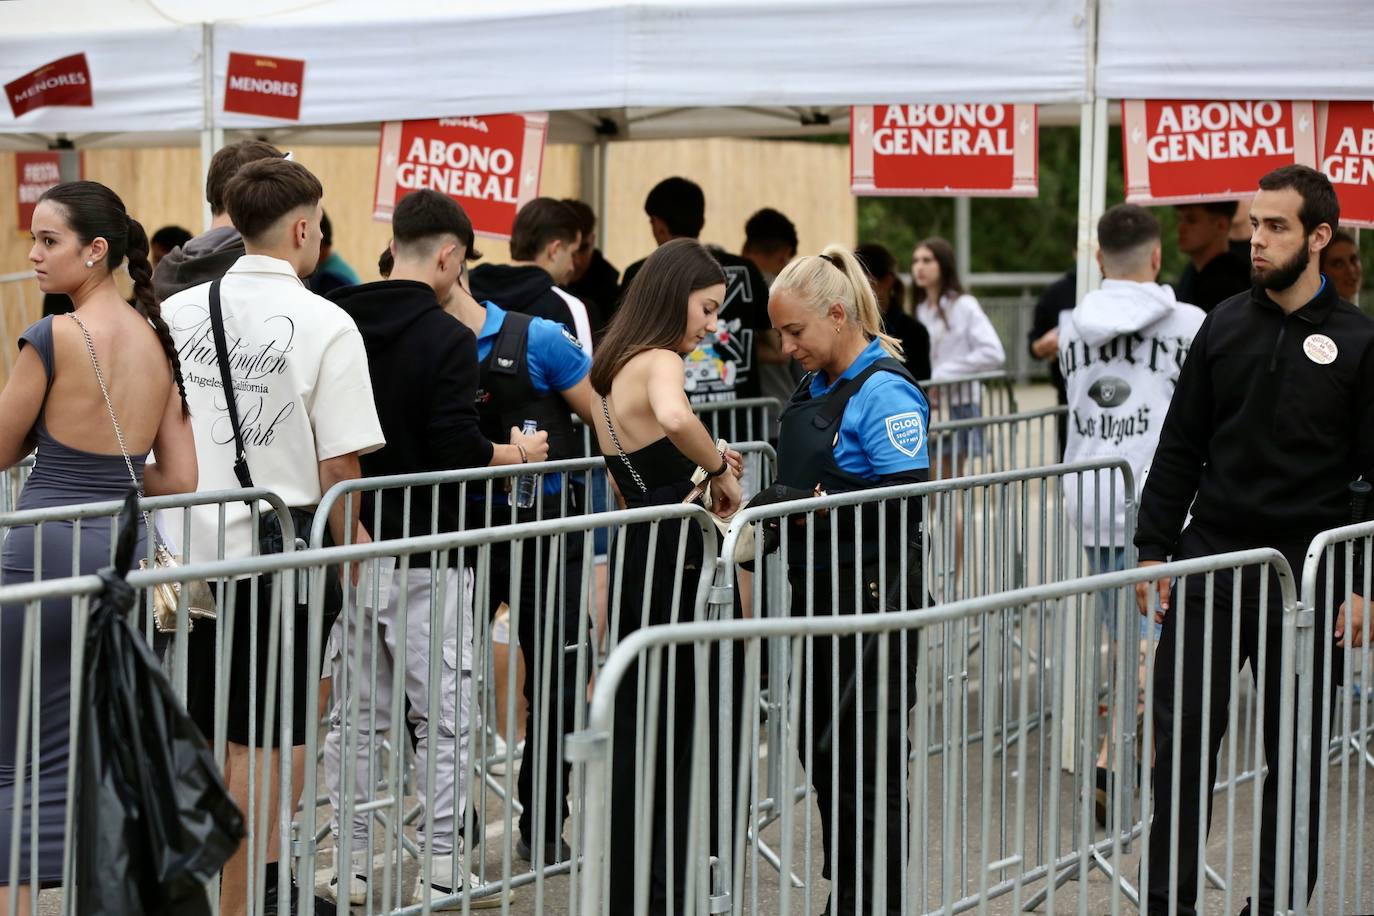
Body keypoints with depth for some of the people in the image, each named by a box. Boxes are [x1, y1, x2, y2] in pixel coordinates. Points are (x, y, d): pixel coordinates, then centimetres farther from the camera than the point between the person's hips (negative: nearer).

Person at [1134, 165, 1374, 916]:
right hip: (1210, 560, 2)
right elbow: (1181, 449, 9)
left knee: (1295, 753, 7)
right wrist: (1153, 548, 3)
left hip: (1305, 576, -2)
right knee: (1182, 739, 2)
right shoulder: (1224, 326, 6)